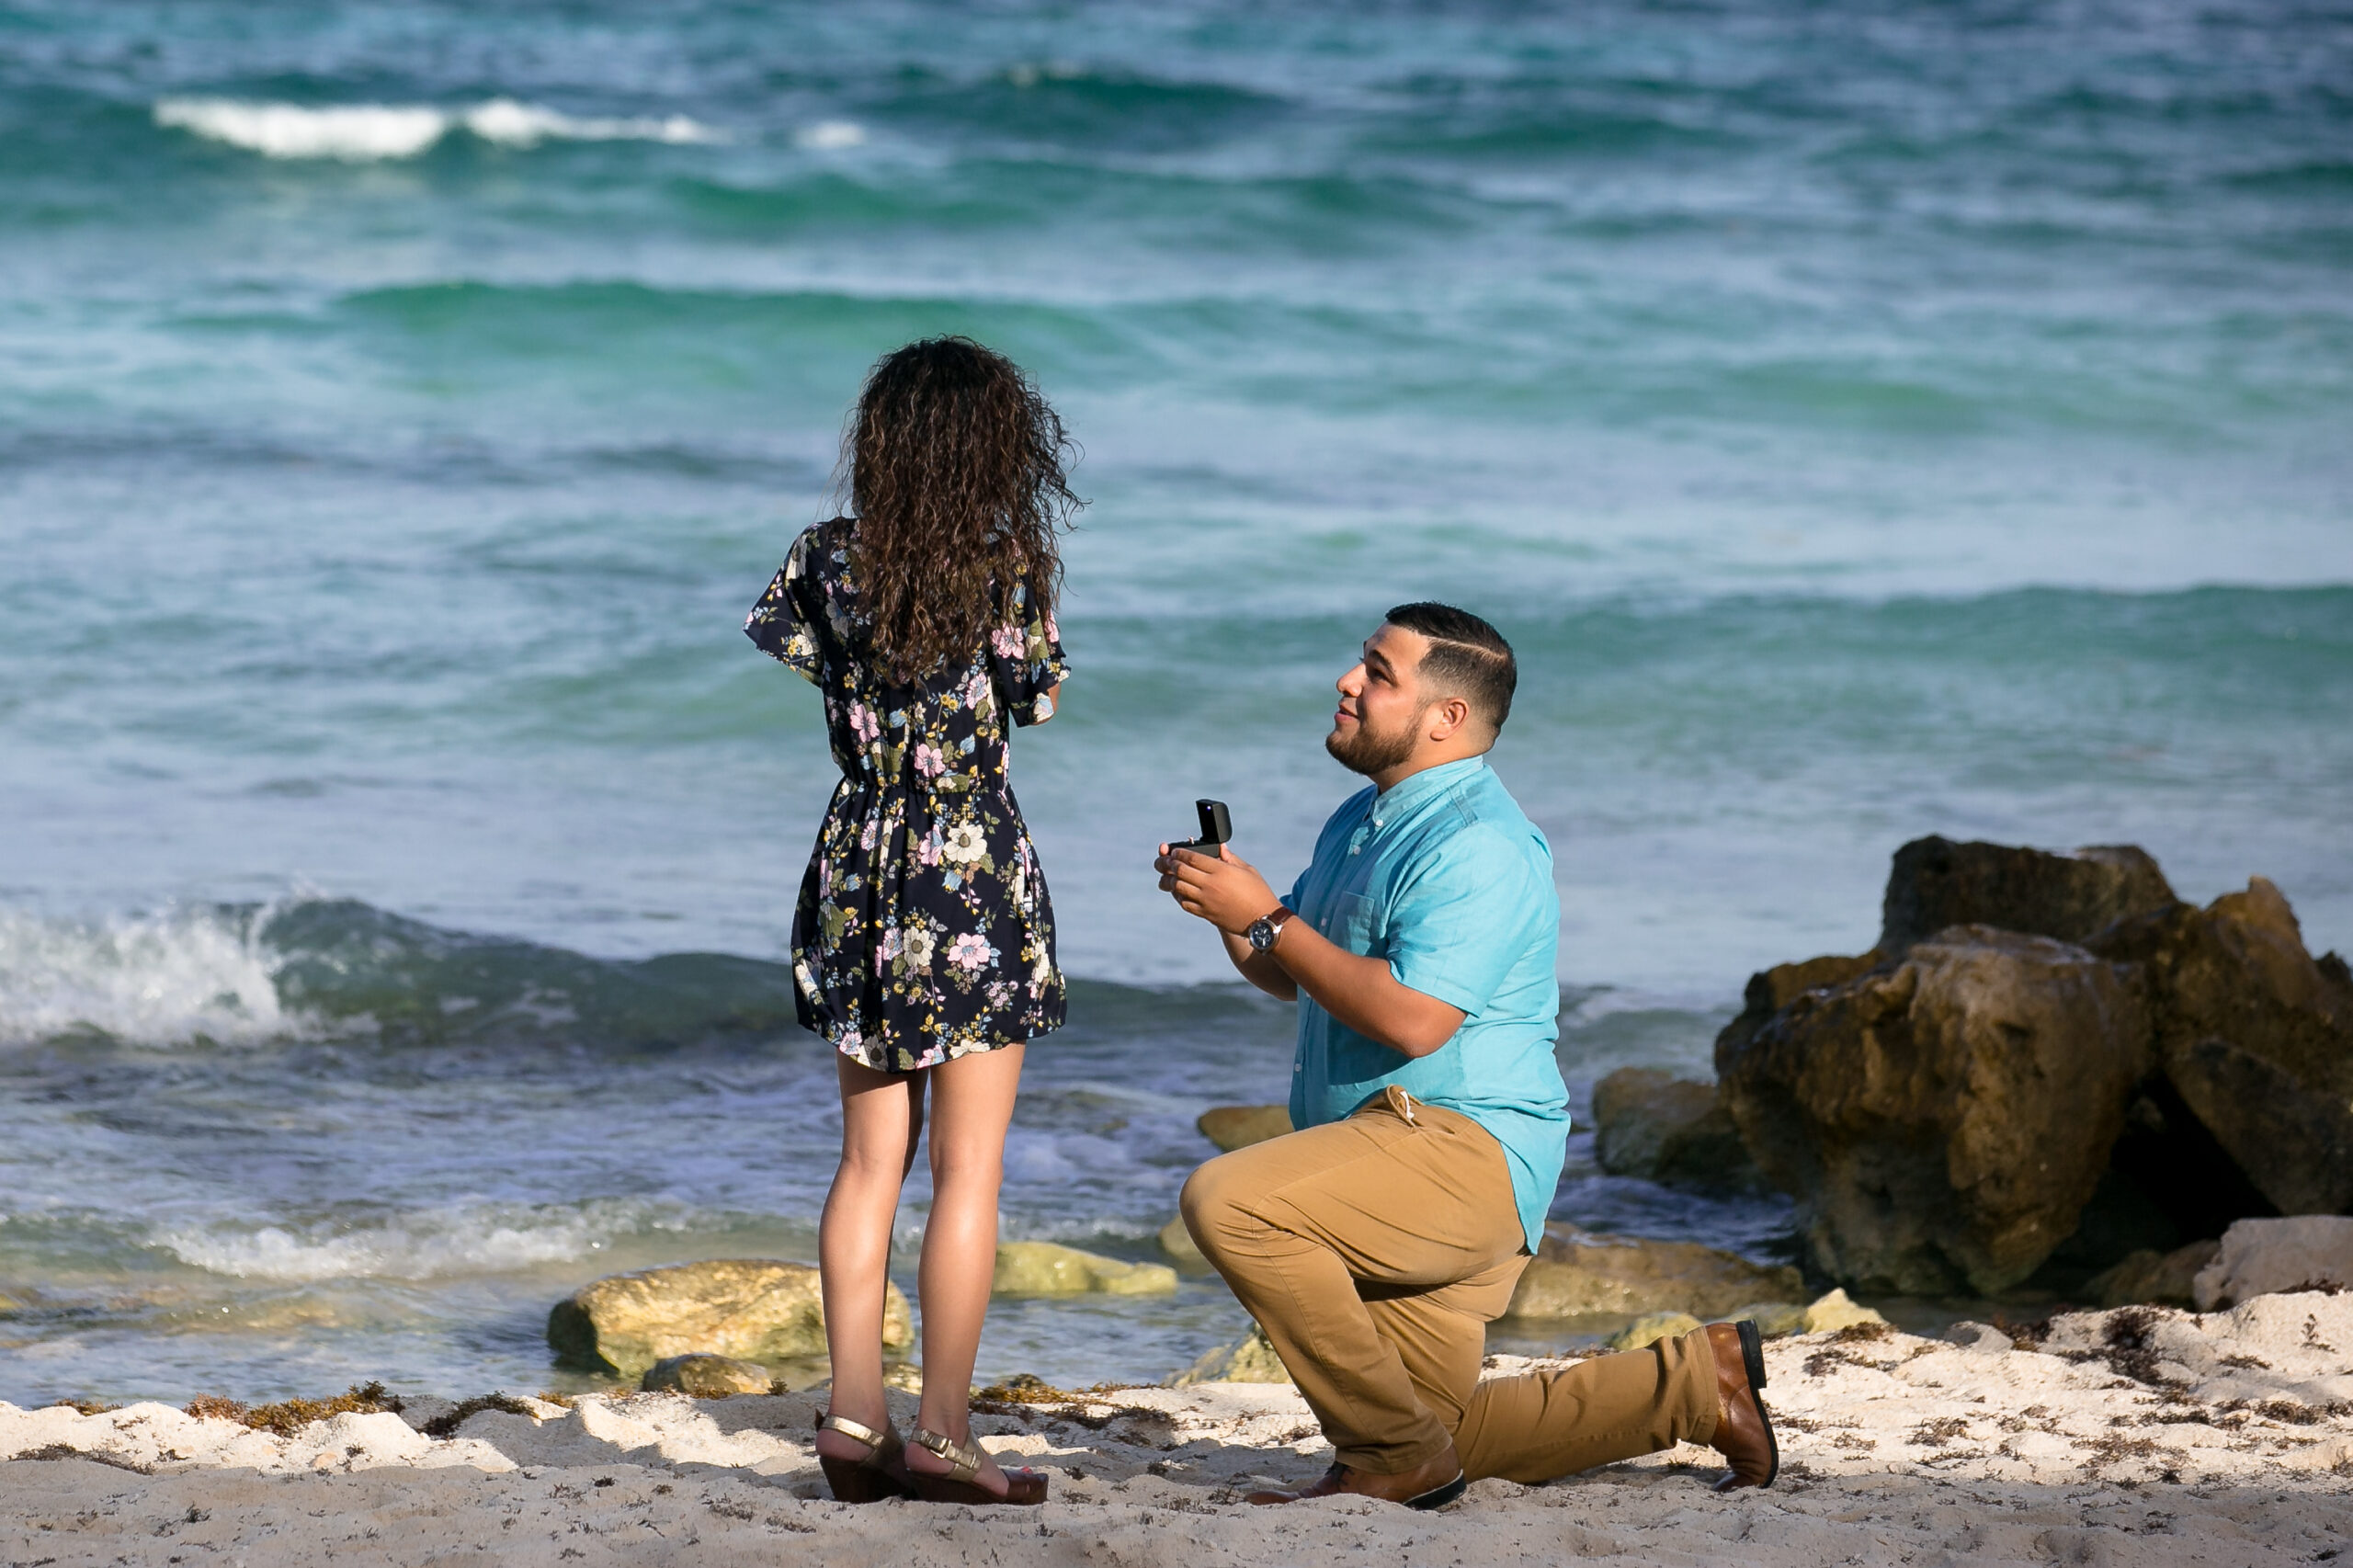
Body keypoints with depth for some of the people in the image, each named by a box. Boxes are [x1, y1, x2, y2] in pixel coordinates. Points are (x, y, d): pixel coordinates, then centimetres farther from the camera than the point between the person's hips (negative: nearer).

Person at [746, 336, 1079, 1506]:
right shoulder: (1001, 570, -11)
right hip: (972, 870, -4)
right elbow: (1039, 695, 1)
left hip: (860, 862, 4)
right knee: (968, 1168, 0)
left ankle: (855, 1416, 9)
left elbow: (761, 656, 6)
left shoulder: (831, 558, -2)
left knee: (870, 1159, 12)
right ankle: (942, 1433, -1)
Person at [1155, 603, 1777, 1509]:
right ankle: (1700, 1382, 23)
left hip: (1461, 1151, -10)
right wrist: (1228, 915, 2)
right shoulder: (1363, 820, 16)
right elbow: (1289, 978, 23)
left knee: (1227, 1202, -29)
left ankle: (1391, 1453, -19)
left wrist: (1266, 917, -21)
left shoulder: (1478, 847, -16)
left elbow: (1412, 1019, -26)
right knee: (1437, 1437, 13)